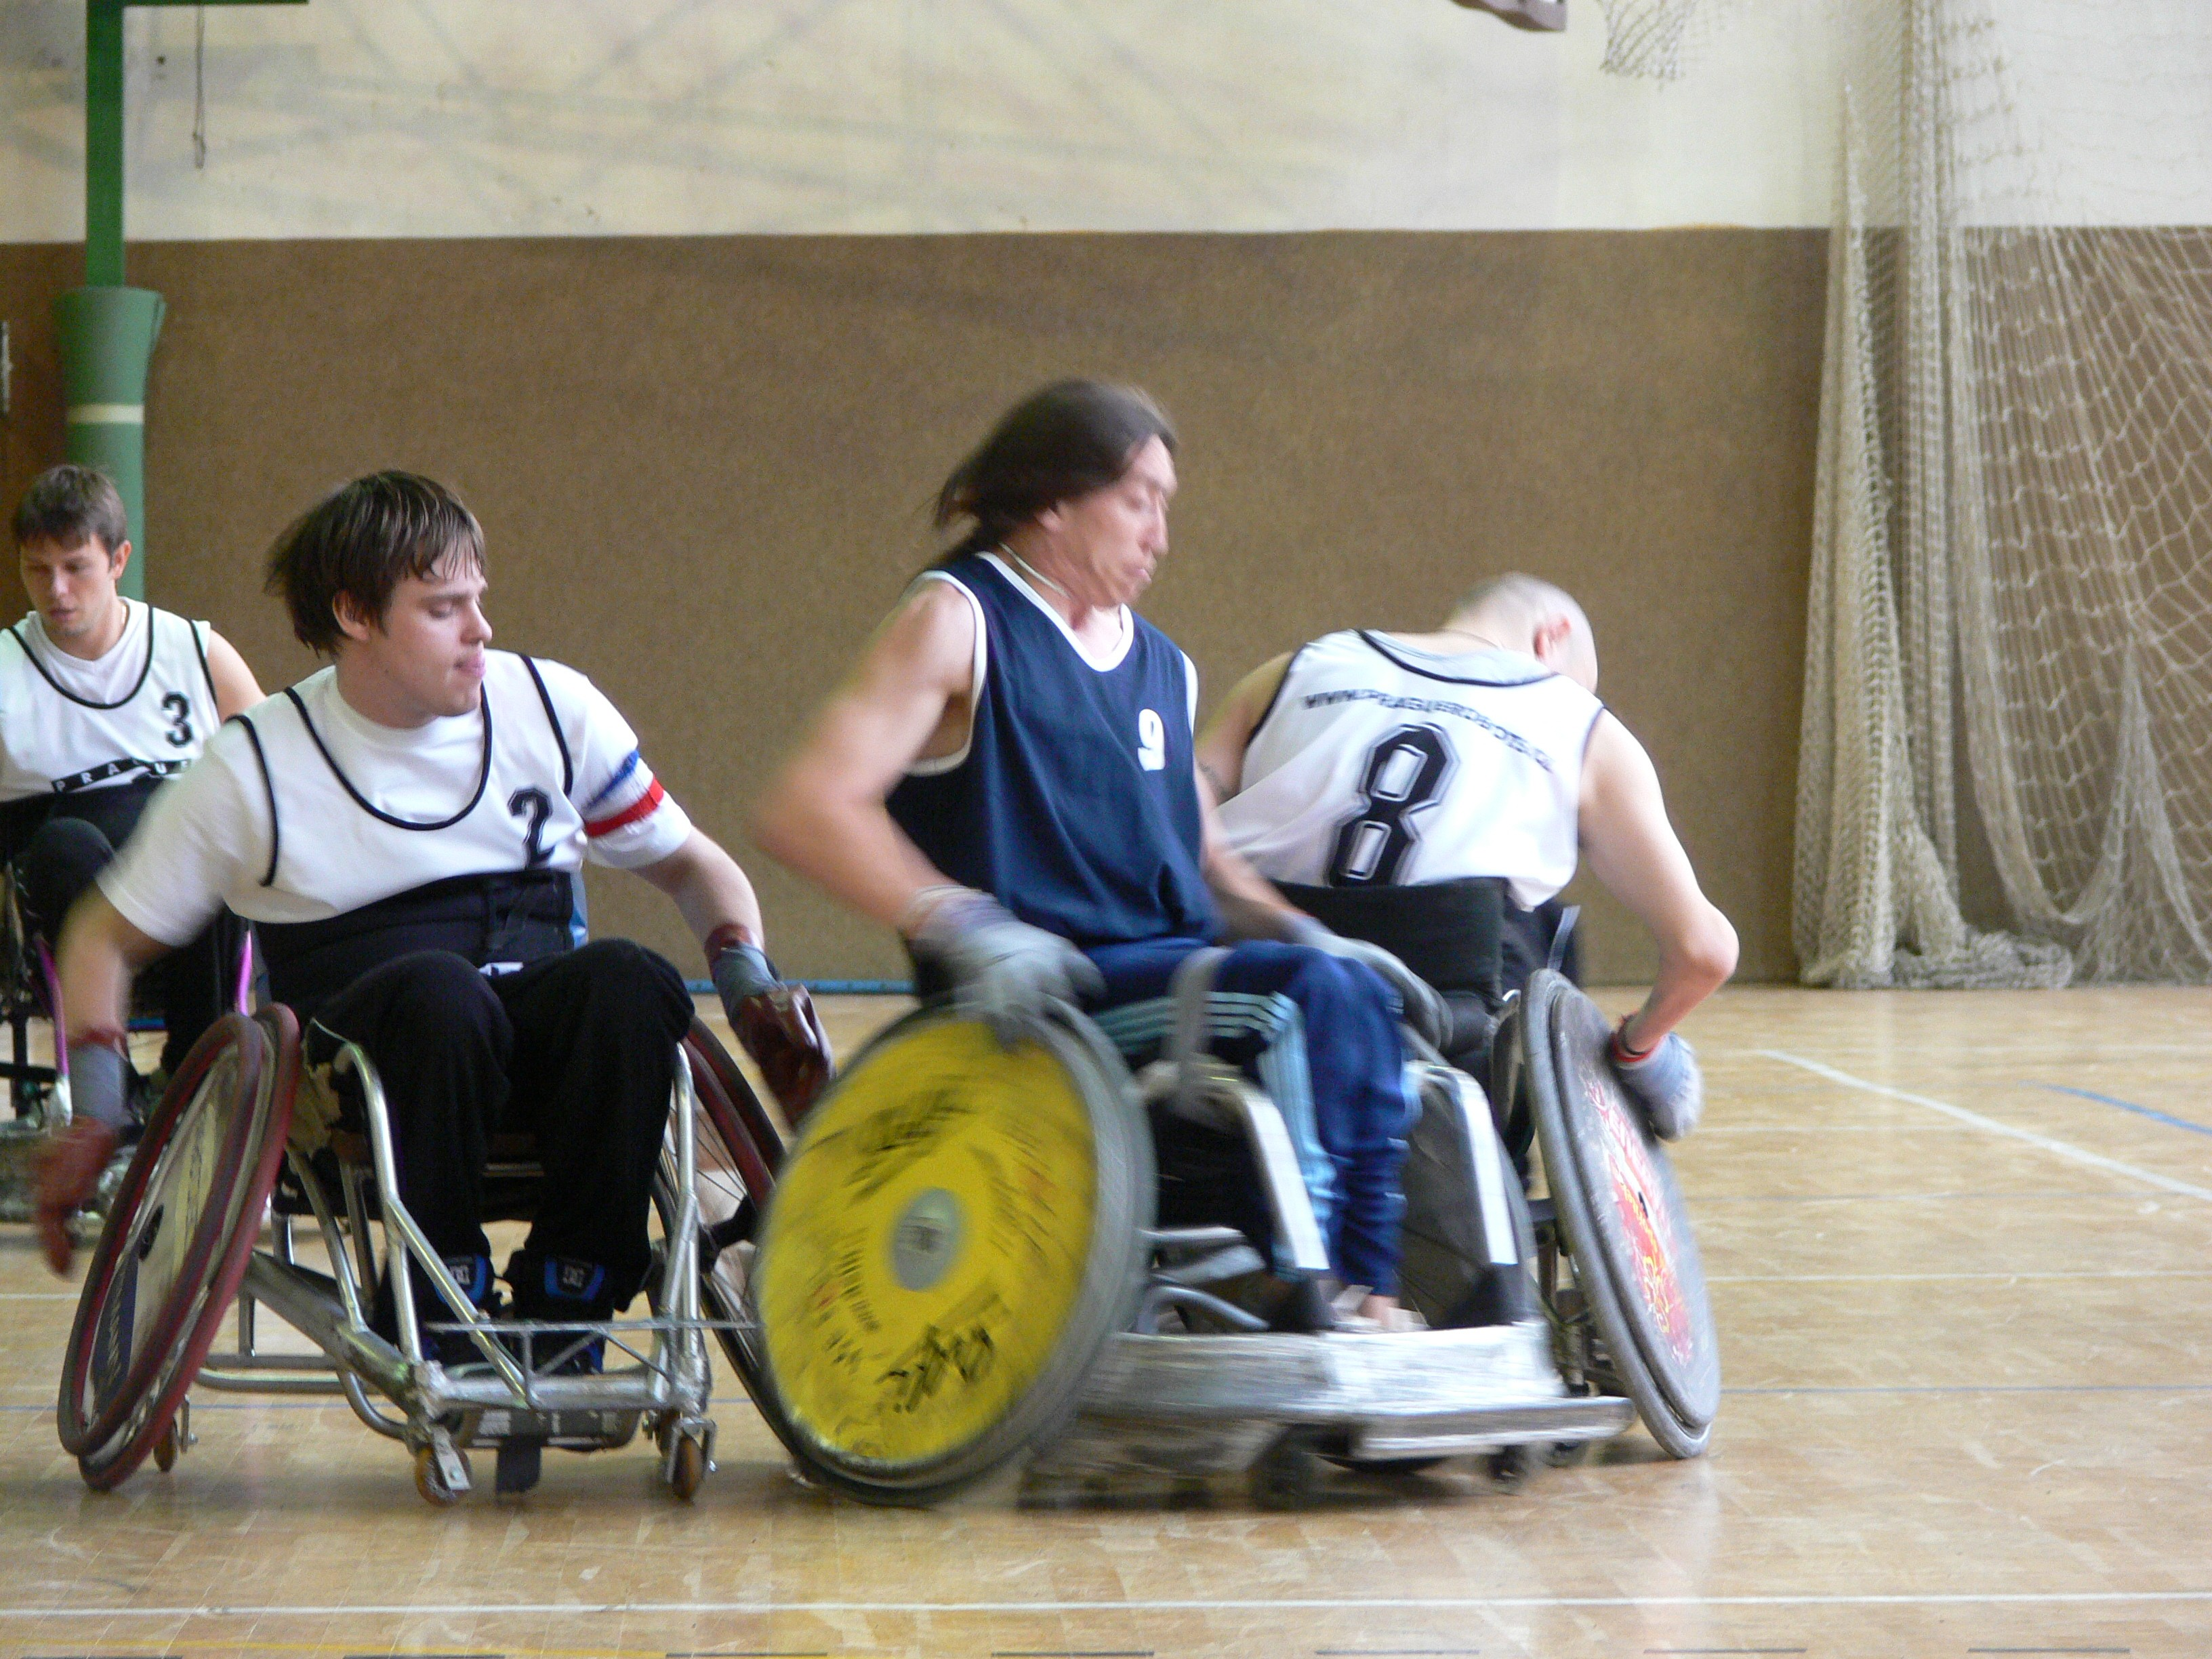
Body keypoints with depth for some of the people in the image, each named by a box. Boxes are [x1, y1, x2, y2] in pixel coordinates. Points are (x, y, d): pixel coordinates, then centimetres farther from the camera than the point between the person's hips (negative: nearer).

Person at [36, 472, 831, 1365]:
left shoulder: (553, 706, 7)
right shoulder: (254, 766, 0)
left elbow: (691, 864, 16)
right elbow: (106, 937, 9)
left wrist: (749, 980, -3)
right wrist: (94, 1116, -4)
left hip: (541, 1032, 3)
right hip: (356, 1052, -2)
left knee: (628, 980, -32)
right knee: (438, 988, -38)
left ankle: (566, 1305, -18)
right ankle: (439, 1299, -19)